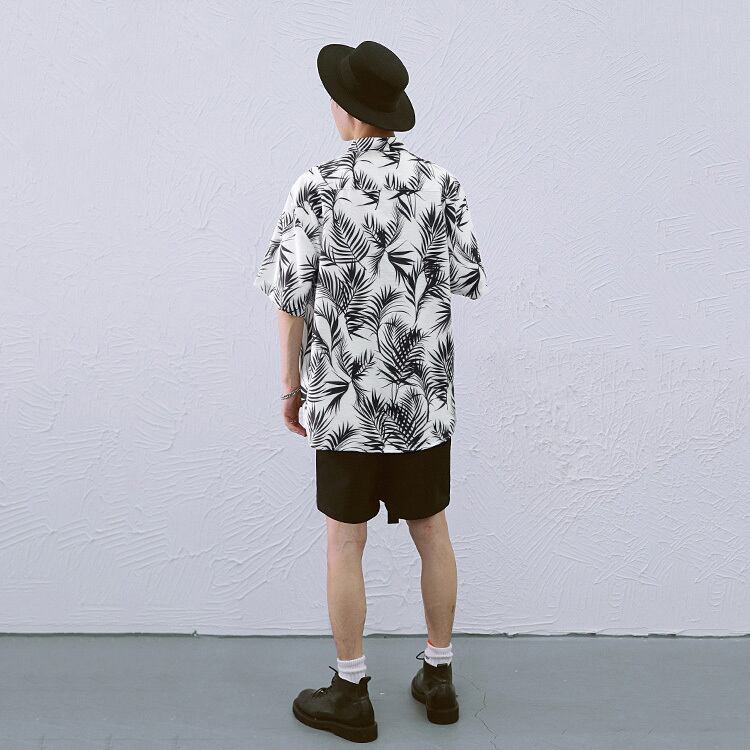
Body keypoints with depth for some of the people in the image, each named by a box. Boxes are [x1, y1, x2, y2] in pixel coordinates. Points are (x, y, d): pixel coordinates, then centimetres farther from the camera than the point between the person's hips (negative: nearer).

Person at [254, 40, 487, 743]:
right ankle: (438, 677, 27)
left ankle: (350, 694, 18)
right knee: (432, 533, 14)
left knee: (345, 543, 8)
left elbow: (292, 297, -9)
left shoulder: (315, 189, -10)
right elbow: (469, 283, 3)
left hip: (347, 398, -3)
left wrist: (291, 384, 3)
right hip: (426, 397, 3)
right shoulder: (440, 184, -3)